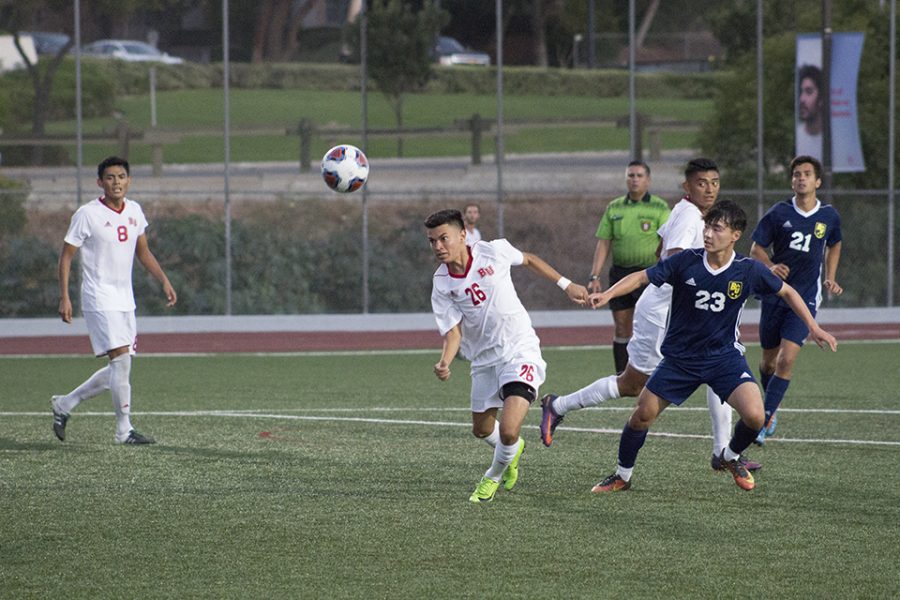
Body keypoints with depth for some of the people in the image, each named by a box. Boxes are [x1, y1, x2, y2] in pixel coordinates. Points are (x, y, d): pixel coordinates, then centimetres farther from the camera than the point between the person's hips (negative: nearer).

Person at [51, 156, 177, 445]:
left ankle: (64, 404, 23)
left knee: (118, 369, 7)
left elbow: (143, 252, 21)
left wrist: (164, 281, 10)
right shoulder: (87, 214, -10)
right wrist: (64, 298, -13)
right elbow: (66, 256, -6)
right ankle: (124, 430, -11)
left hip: (125, 299, 7)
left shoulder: (134, 211, 9)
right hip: (99, 298, -7)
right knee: (121, 359, -17)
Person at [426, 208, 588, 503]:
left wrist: (566, 284, 10)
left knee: (508, 431, -18)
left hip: (520, 352, -4)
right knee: (482, 429, 18)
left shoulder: (493, 251, -13)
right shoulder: (441, 285, -9)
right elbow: (453, 331, -11)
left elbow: (528, 259, 7)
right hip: (484, 360, 4)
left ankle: (493, 477, 14)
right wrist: (444, 363, -30)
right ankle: (513, 449, 55)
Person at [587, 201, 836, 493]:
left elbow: (786, 292, 3)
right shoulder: (687, 261, -14)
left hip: (725, 356, -1)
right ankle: (622, 476, 23)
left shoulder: (748, 270, -12)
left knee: (754, 415, -20)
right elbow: (642, 277, -10)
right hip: (680, 356, 1)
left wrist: (814, 327, -1)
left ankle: (731, 457, 14)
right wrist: (607, 294, -26)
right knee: (642, 414, -1)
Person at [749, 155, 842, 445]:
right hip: (775, 293, 1)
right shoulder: (779, 213, -4)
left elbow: (834, 245, 22)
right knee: (769, 360, 11)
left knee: (787, 359, -16)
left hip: (806, 298, -1)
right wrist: (771, 266, -18)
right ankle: (771, 411, 37)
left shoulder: (829, 216, 2)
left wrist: (830, 279, 10)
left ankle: (764, 421, -12)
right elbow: (756, 248, 2)